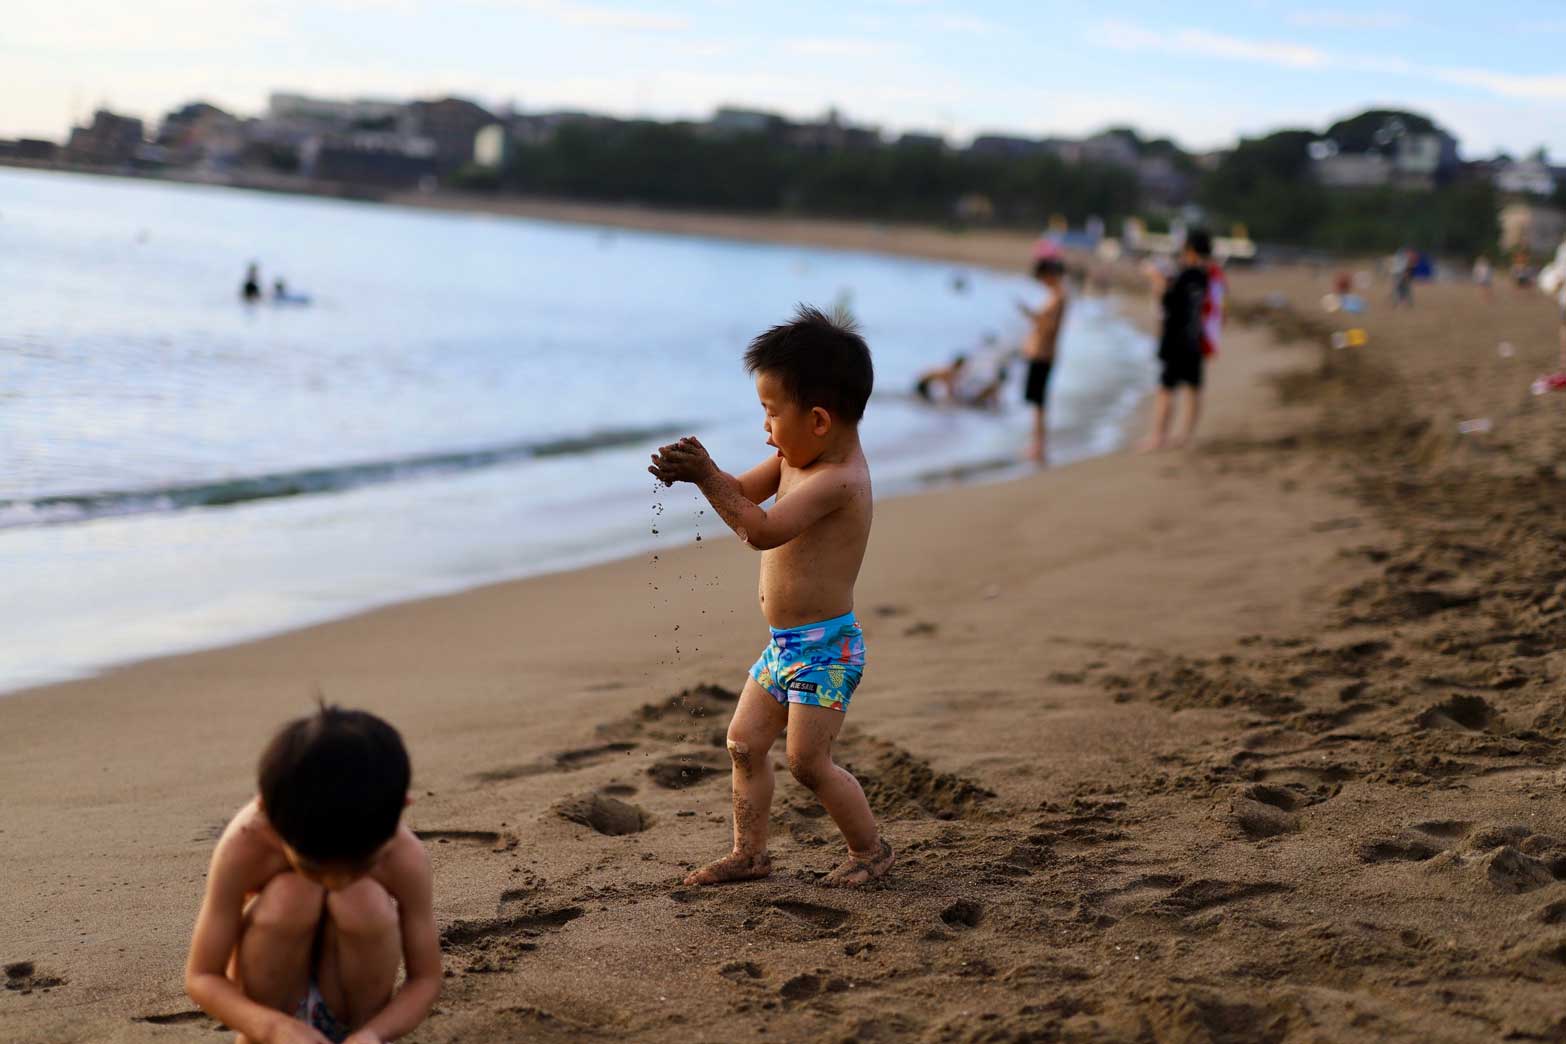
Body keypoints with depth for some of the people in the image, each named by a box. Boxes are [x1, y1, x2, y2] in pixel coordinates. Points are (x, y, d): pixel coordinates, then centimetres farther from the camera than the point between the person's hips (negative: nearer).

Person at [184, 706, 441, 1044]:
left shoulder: (405, 857, -28)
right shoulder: (244, 847, -31)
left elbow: (426, 978, -16)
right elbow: (200, 977, -23)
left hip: (349, 996, 1)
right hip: (273, 998, -1)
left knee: (364, 902, -31)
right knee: (289, 897, -32)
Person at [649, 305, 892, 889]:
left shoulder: (839, 481, -23)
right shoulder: (796, 459, 7)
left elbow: (762, 530, -29)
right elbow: (745, 494, 16)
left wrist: (707, 475, -26)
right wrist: (693, 472, -3)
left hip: (825, 646, -10)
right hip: (784, 644, 10)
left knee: (807, 760, -6)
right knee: (745, 744, 11)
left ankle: (870, 848, 12)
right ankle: (749, 852, 22)